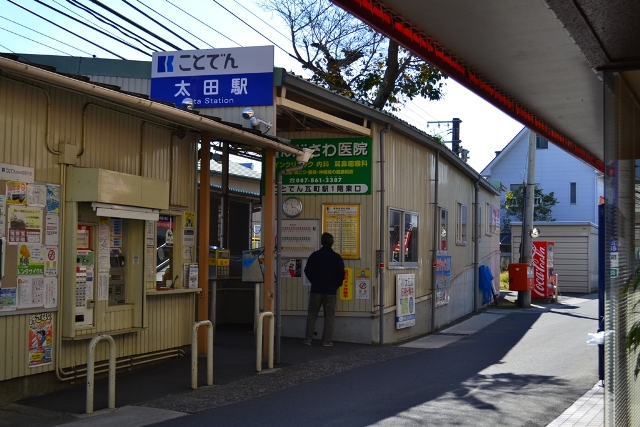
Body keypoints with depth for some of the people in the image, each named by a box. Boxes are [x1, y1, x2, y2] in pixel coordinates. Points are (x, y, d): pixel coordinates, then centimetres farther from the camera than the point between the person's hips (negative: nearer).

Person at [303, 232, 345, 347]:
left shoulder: (314, 255, -1)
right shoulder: (337, 257, -4)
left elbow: (307, 271, 4)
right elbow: (341, 274, -2)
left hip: (316, 290, 1)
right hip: (330, 290, -1)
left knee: (312, 315, 8)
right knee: (329, 317, 5)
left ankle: (308, 339, 7)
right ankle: (327, 340, 2)